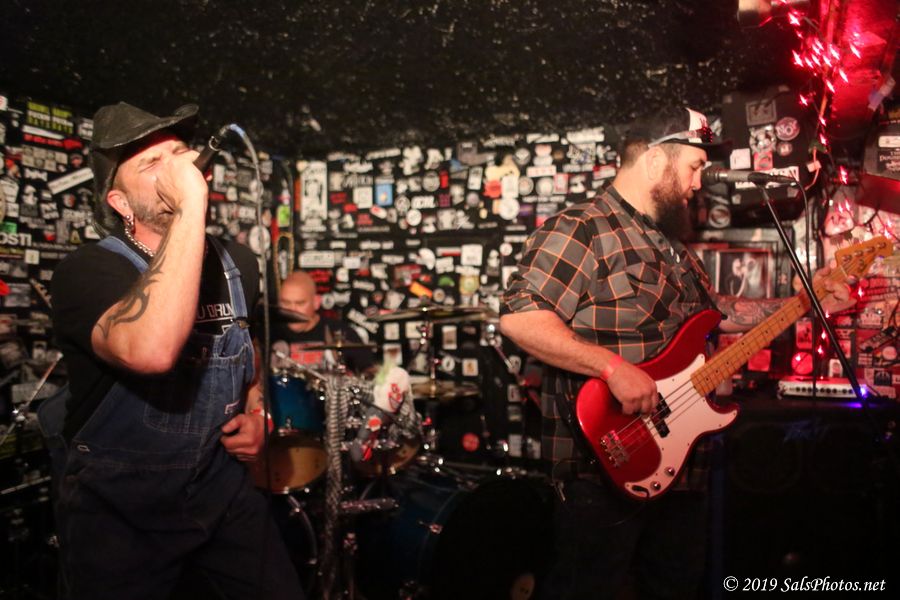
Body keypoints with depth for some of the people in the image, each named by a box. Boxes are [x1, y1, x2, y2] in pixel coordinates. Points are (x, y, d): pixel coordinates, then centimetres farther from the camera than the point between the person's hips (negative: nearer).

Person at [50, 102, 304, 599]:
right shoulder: (87, 270, -20)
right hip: (116, 513, -4)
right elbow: (150, 351, -44)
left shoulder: (238, 265, -1)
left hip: (222, 490, 5)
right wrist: (191, 208, -39)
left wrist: (256, 417, 0)